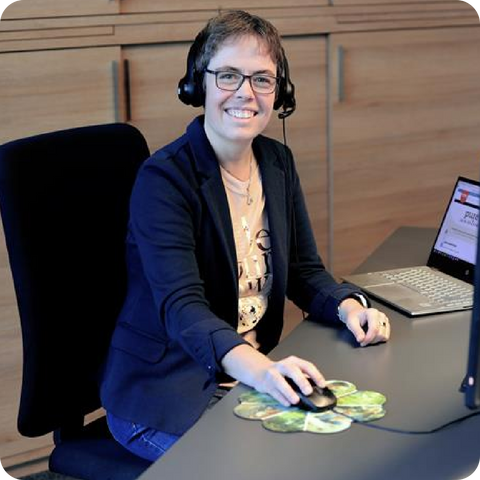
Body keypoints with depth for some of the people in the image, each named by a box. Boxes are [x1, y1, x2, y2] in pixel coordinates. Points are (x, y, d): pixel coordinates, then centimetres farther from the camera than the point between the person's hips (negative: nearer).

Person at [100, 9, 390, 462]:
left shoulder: (278, 162, 5)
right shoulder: (163, 178, -18)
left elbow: (304, 269, 9)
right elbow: (181, 306, -30)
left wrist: (349, 307, -15)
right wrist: (258, 369, -48)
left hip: (256, 371, 7)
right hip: (164, 392, -6)